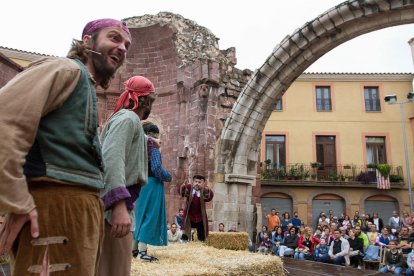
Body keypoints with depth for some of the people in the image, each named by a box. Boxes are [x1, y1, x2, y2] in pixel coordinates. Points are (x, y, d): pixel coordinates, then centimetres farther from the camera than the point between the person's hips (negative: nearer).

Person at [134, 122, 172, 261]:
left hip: (141, 184, 8)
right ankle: (142, 252, -3)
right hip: (152, 184, -8)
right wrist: (169, 177, -5)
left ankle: (137, 248, 23)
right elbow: (156, 168, -21)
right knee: (151, 217, -3)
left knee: (142, 216, 16)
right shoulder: (153, 146, -11)